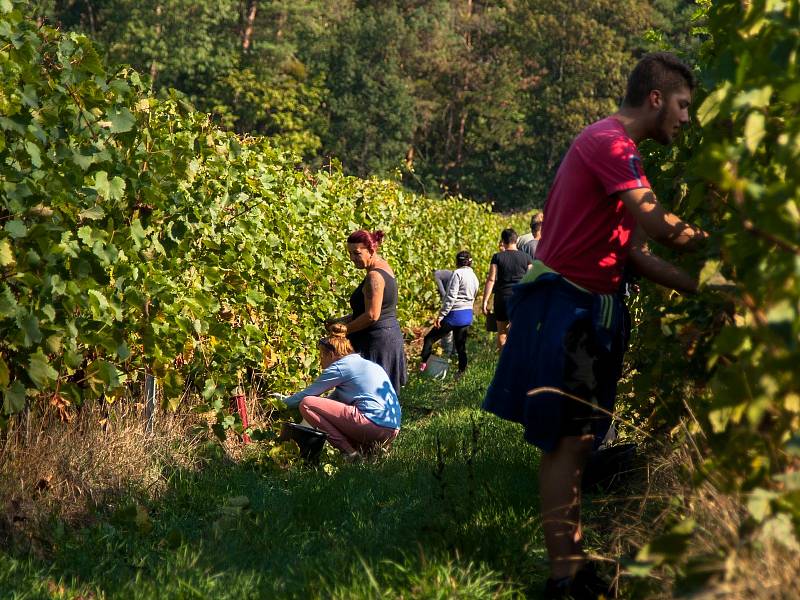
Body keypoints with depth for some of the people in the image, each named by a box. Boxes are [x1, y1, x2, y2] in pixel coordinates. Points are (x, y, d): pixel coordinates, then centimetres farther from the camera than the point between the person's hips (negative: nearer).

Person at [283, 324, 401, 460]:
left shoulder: (340, 367, 0)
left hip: (373, 425, -9)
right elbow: (335, 397, 32)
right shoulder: (366, 364, 26)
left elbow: (305, 394, 2)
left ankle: (350, 453, -10)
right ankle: (370, 449, 10)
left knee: (306, 404, -5)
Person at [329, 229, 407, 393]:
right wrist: (344, 320, 12)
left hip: (377, 342, -10)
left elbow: (372, 315, -22)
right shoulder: (384, 267, 13)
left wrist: (345, 329, -12)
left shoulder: (374, 276, -18)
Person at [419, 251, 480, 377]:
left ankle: (423, 365, -8)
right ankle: (461, 373, 12)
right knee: (461, 346, 13)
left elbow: (451, 297, -17)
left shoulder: (458, 274, -11)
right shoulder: (474, 277, 13)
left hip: (455, 314, -7)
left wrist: (441, 315, -16)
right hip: (468, 316, 7)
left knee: (429, 338, 0)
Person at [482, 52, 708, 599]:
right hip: (563, 306, -10)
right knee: (567, 441, -8)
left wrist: (699, 288, 7)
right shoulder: (610, 142, -14)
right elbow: (656, 225, -24)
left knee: (575, 441, 10)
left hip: (588, 310, 10)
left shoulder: (618, 150, 18)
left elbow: (635, 252, 15)